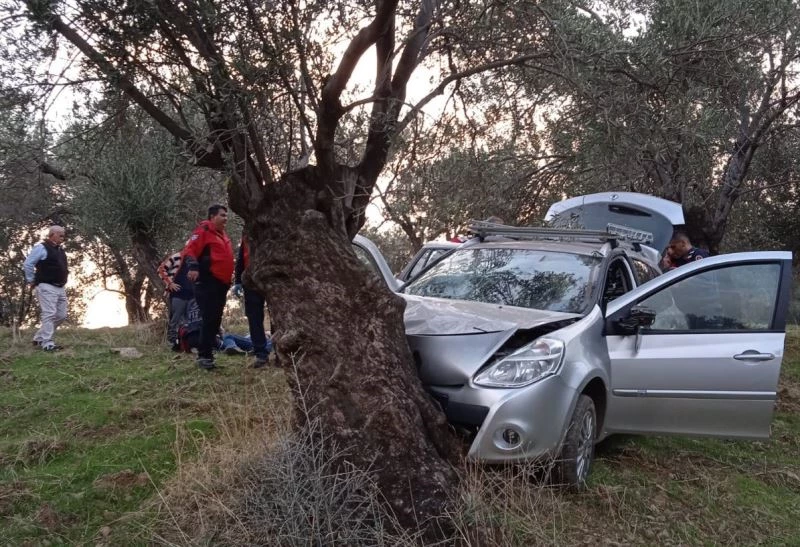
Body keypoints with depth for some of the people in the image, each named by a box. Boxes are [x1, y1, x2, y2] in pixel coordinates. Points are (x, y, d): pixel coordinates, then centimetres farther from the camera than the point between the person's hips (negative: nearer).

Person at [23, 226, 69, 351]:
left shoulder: (60, 250, 17)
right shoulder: (41, 248, -9)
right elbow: (27, 264, -10)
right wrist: (32, 281, -5)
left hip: (60, 288, 9)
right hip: (47, 287, -9)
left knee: (61, 315, 9)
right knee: (49, 314, -13)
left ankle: (39, 338, 21)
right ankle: (47, 344, -11)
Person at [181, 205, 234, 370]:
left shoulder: (222, 235, 22)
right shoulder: (203, 231, -6)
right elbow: (189, 250, -18)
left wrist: (228, 280, 27)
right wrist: (193, 266, -35)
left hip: (221, 284, 9)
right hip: (207, 283, -9)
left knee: (216, 320, 11)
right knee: (209, 319, -13)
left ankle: (207, 353, 18)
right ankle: (203, 356, -9)